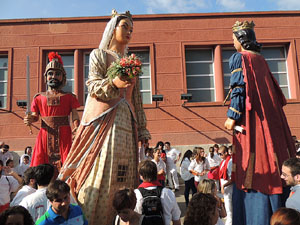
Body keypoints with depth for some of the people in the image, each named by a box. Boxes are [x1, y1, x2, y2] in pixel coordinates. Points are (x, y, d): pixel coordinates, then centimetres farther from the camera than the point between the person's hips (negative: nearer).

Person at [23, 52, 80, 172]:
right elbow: (35, 116, 13)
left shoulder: (69, 97, 7)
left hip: (63, 136, -1)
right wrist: (29, 120, -9)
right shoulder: (39, 97, 12)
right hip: (45, 136, 2)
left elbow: (75, 117, 1)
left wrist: (77, 129, -16)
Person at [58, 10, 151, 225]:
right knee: (100, 172, -11)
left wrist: (142, 129, 13)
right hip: (103, 119, -5)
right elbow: (93, 87, -4)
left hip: (126, 122, 5)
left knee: (122, 175, 2)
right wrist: (113, 82, -25)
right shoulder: (99, 54, 8)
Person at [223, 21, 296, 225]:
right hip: (268, 117, 8)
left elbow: (238, 87, -16)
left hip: (249, 118, -7)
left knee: (250, 167, -4)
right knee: (269, 159, 10)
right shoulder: (260, 59, 16)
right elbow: (273, 89, 18)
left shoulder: (238, 58, -5)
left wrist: (232, 116, -16)